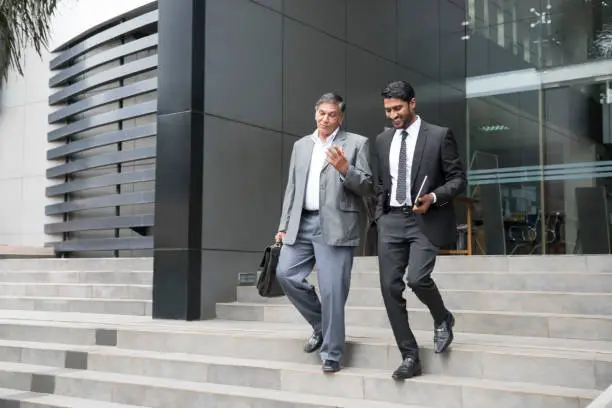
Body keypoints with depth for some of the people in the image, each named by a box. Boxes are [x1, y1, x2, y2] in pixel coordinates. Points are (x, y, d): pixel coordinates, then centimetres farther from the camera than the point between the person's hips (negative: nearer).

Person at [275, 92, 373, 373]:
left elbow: (368, 187, -2)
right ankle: (320, 325, 18)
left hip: (335, 226, -5)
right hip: (302, 223, 5)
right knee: (285, 274, -4)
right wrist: (284, 225, 12)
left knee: (332, 290, -6)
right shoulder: (301, 145, 17)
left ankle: (331, 353, 7)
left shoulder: (357, 143, 3)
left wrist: (345, 169, -20)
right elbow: (292, 188, 18)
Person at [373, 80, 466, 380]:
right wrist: (380, 213, 12)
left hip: (426, 220, -5)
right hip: (391, 221, 5)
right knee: (390, 287, -1)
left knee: (417, 278, -22)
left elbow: (458, 178, -2)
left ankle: (442, 320, 12)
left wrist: (433, 197, -18)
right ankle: (410, 358, 10)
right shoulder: (382, 140, 13)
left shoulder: (439, 136, -2)